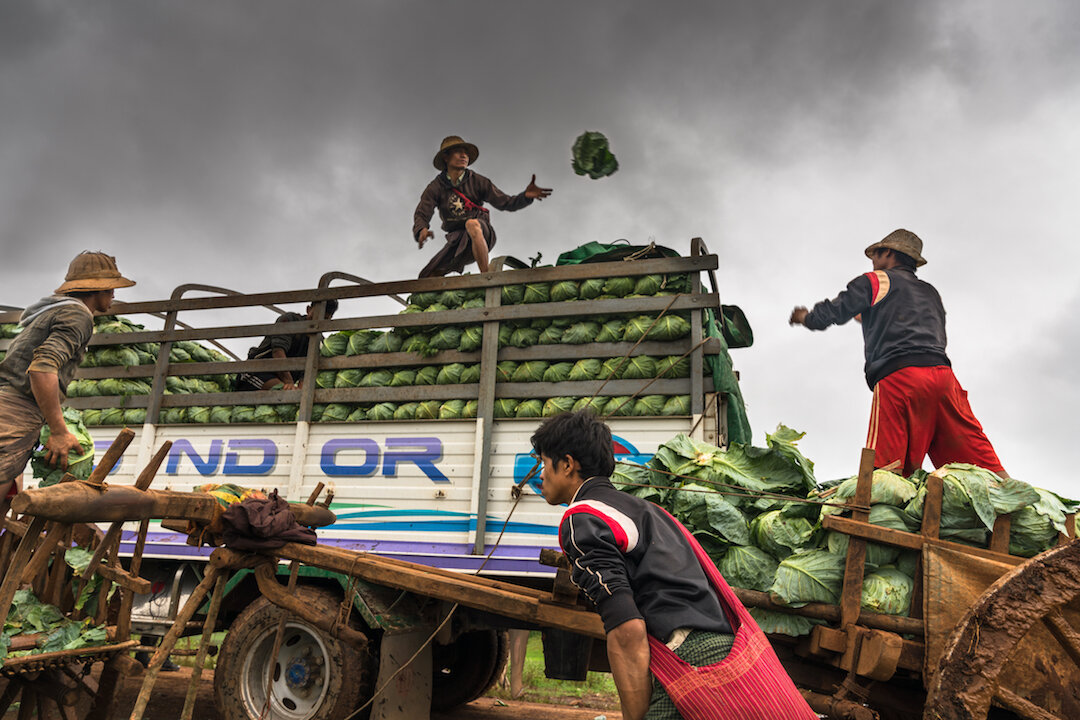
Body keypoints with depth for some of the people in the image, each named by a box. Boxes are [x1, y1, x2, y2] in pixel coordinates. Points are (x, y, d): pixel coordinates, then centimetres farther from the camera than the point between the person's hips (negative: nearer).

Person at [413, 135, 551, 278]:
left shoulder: (477, 181, -4)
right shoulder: (435, 187, -2)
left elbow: (505, 202, -8)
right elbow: (421, 215, -12)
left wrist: (526, 196, -29)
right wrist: (421, 231, -37)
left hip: (483, 234, -3)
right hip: (457, 242, 3)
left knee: (472, 224, -39)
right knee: (429, 276, -7)